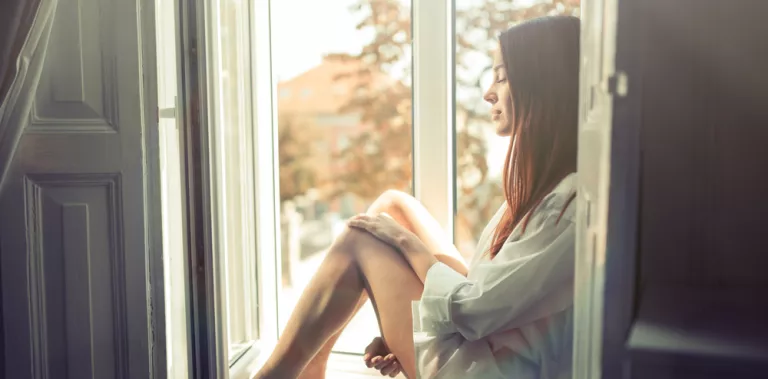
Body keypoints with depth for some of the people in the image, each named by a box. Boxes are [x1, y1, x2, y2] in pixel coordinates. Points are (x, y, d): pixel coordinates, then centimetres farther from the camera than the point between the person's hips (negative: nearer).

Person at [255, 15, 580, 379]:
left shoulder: (572, 202, -25)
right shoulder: (546, 177, 6)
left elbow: (473, 309, -23)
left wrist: (404, 240, -8)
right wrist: (405, 332, 4)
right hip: (479, 343, 9)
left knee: (358, 242, -8)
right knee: (393, 204, 5)